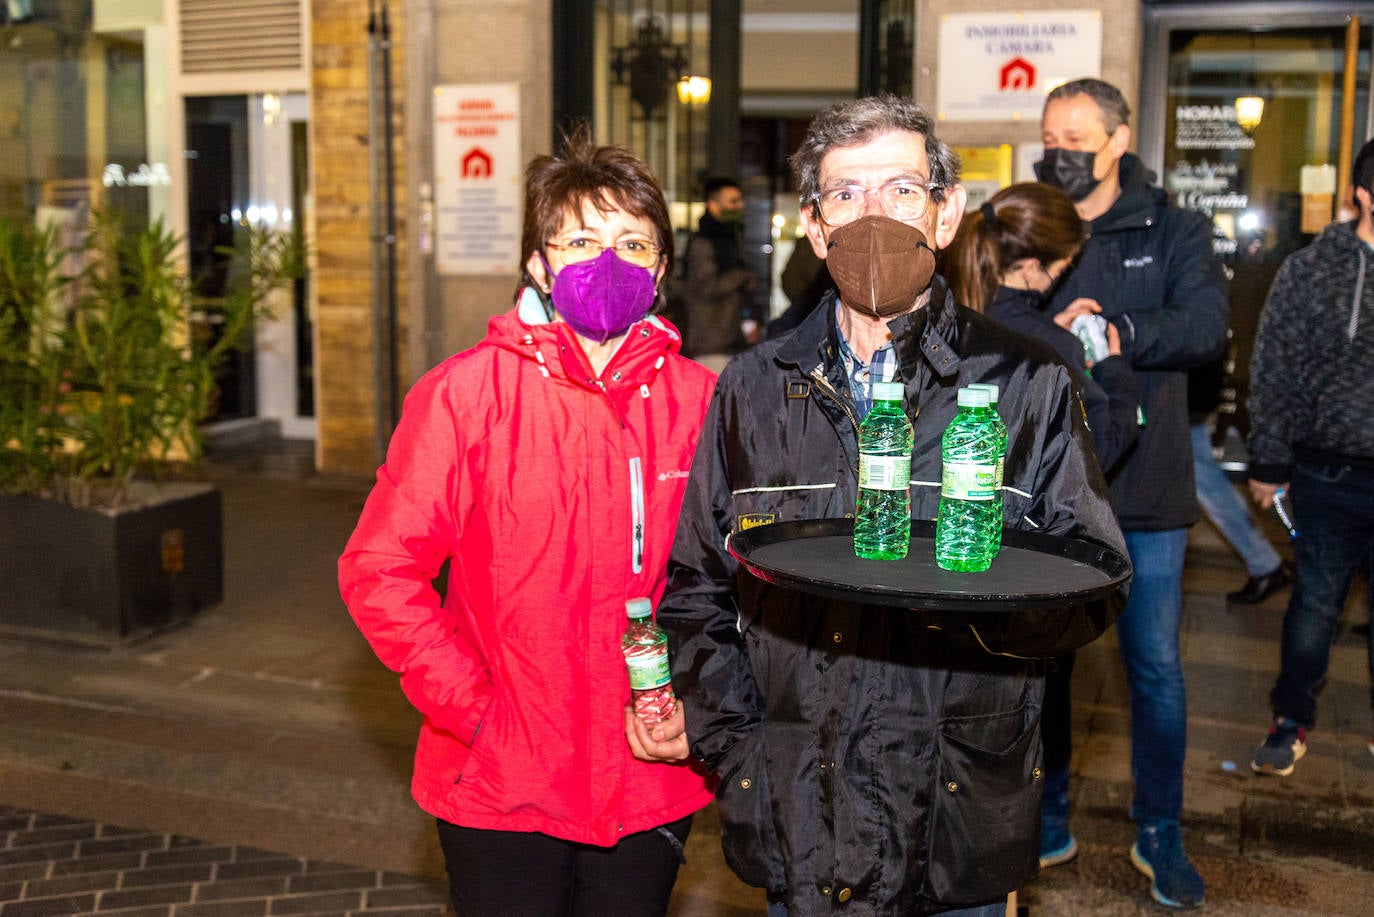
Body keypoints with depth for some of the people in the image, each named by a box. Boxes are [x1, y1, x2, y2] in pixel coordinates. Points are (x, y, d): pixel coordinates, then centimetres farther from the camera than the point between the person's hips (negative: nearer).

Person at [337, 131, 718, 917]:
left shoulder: (699, 400, -2)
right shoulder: (466, 392, -9)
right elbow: (379, 570, -8)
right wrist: (472, 707, -11)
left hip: (651, 786, 3)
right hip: (503, 790, -2)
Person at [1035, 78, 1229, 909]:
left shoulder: (1173, 232, 2)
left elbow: (1208, 322, -14)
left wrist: (1121, 334, -30)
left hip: (1146, 493, -1)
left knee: (1157, 668, 8)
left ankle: (1160, 834, 25)